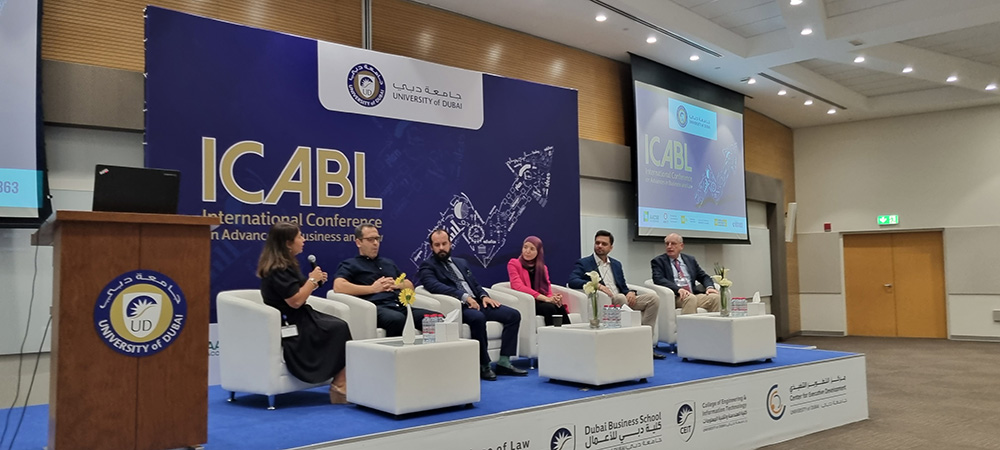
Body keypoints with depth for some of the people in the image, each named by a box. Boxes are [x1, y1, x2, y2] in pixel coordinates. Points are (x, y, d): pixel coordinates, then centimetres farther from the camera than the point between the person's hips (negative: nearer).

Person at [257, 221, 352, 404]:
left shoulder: (286, 265, 14)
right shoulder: (278, 270, -17)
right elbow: (296, 301, -22)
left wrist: (314, 281, 4)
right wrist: (312, 279, -10)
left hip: (297, 319, 9)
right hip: (290, 325, -9)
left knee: (340, 327, -10)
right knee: (340, 329, -16)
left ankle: (342, 387, -18)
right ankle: (340, 388, -10)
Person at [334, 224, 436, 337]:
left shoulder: (389, 263, 33)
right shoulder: (350, 264, 14)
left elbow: (410, 286, 33)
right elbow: (338, 287, -6)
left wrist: (397, 285, 9)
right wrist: (373, 288, -3)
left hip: (401, 307, 6)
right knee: (398, 319, -42)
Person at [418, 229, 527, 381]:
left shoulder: (461, 263, 25)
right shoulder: (427, 266, 3)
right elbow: (434, 286, -16)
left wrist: (484, 296, 1)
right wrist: (464, 296, -25)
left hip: (476, 302, 7)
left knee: (513, 315, -9)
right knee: (477, 317, -38)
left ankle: (503, 362, -9)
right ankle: (483, 366, -23)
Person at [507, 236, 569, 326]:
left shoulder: (543, 268, 22)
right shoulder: (513, 263, 5)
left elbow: (548, 287, 11)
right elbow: (518, 286, -10)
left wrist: (553, 297, -17)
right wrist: (545, 298, -19)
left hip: (541, 301, 4)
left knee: (560, 307, -28)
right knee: (549, 308, -32)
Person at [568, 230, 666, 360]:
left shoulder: (616, 264, 24)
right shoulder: (583, 263, 6)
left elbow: (623, 287, 20)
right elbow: (572, 281, -11)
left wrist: (630, 292, -5)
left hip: (622, 299, 6)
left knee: (653, 298, -14)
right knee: (620, 297, -37)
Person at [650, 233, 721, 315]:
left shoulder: (690, 259, 22)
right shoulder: (658, 261, 8)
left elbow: (703, 276, 22)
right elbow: (658, 279, -8)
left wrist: (709, 287, -3)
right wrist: (678, 289, -24)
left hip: (694, 294, 5)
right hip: (674, 296, -5)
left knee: (715, 297, -23)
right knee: (690, 298, -36)